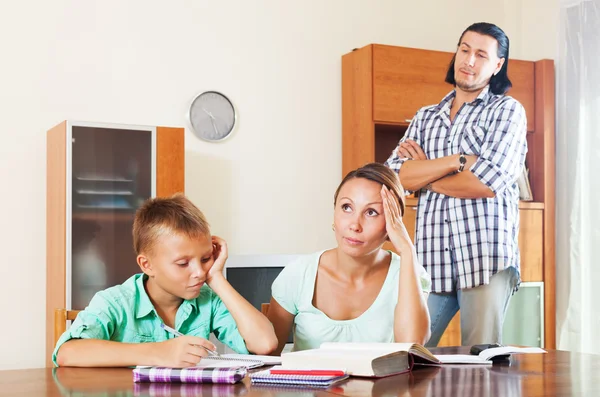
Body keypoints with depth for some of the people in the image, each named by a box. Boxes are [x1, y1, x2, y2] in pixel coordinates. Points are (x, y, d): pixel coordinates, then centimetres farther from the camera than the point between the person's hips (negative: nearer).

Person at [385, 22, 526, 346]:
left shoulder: (508, 111, 5)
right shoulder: (424, 118, 18)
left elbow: (487, 182, -10)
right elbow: (394, 176, 1)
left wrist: (422, 174, 2)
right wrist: (458, 160, -9)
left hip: (485, 258, -3)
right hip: (430, 258, 4)